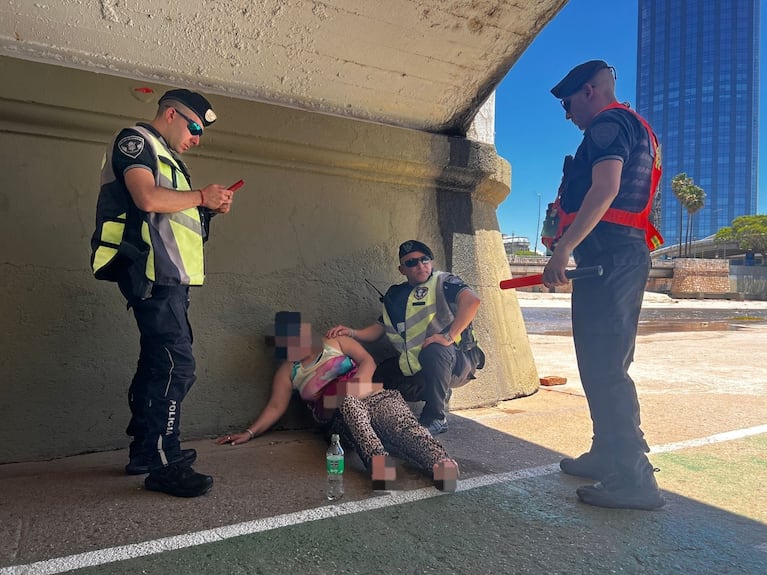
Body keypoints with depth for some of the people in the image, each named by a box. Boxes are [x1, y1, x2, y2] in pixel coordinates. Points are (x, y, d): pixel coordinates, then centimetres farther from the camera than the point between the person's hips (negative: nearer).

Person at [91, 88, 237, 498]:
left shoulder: (162, 156, 27)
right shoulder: (136, 141, -2)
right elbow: (148, 199, -19)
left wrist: (208, 208, 11)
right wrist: (201, 196, -7)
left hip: (167, 276, 11)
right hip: (151, 273, -11)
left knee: (157, 362, 14)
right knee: (175, 365, -15)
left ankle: (146, 450, 24)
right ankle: (164, 464, -10)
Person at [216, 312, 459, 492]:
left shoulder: (334, 342, 17)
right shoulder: (287, 371, 21)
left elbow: (368, 361, 9)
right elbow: (275, 406, 13)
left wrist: (358, 383, -11)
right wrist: (249, 433, 1)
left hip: (375, 397, 1)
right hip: (340, 415, -1)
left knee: (404, 426, -33)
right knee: (348, 403, -39)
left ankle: (440, 462, -60)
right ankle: (377, 460, -65)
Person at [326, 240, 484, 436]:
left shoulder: (443, 282, -7)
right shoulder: (395, 295, 12)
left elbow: (471, 300, -27)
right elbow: (377, 330, 15)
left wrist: (449, 336, -34)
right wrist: (352, 333, -3)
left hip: (457, 362, -6)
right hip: (415, 367, 6)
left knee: (435, 351, -37)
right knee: (372, 378, -4)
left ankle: (435, 418, -16)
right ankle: (440, 394, 9)